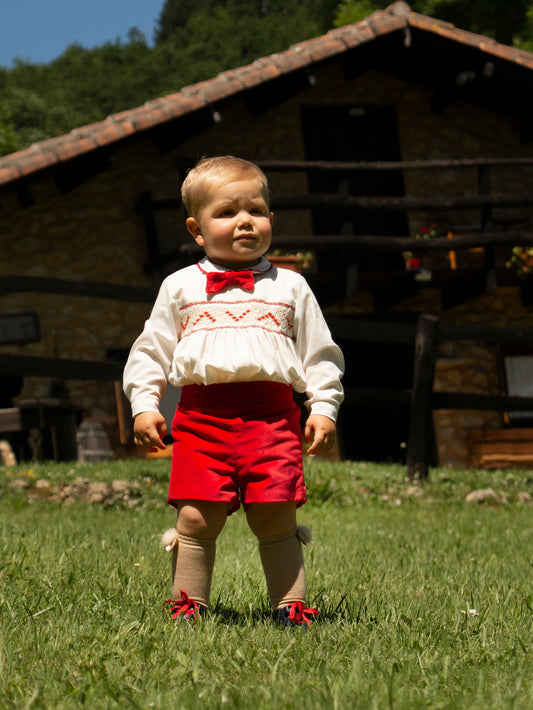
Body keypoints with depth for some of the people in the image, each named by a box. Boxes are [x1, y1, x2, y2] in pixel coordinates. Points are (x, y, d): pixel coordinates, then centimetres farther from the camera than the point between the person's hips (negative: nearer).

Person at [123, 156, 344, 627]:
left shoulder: (290, 287, 15)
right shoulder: (180, 287, 14)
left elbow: (320, 353, 15)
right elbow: (151, 351, 16)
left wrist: (323, 408, 5)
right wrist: (144, 405, 5)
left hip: (271, 415, 0)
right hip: (202, 415, 0)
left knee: (275, 517, -4)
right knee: (197, 518, -5)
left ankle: (290, 604, 8)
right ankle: (188, 604, 9)